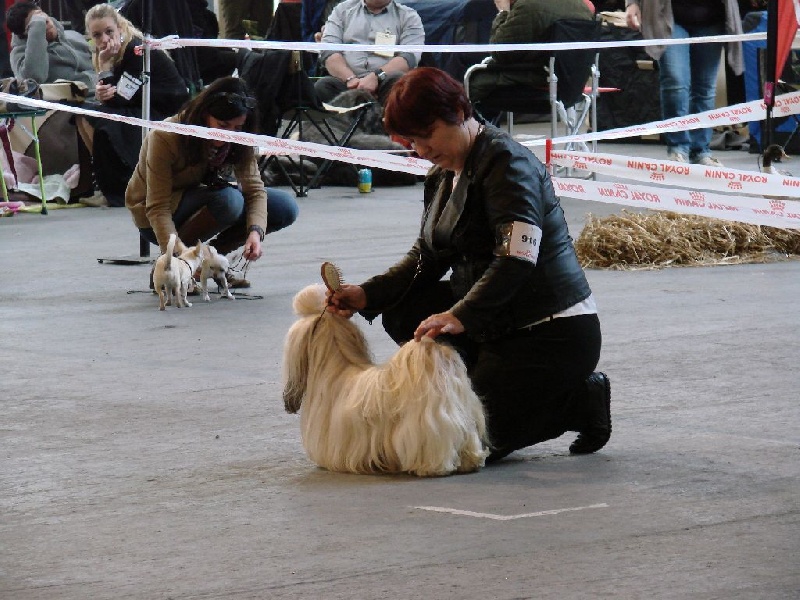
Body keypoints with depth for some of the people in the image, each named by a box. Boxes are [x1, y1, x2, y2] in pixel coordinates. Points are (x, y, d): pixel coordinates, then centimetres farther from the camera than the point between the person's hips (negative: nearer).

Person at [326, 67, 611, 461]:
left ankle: (583, 400, 2)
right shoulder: (442, 174, 11)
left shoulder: (507, 163, -18)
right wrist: (368, 294, -3)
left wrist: (460, 316, -38)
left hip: (555, 334, -9)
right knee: (403, 312, -3)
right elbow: (427, 256, 12)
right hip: (496, 324, 9)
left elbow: (517, 260, -28)